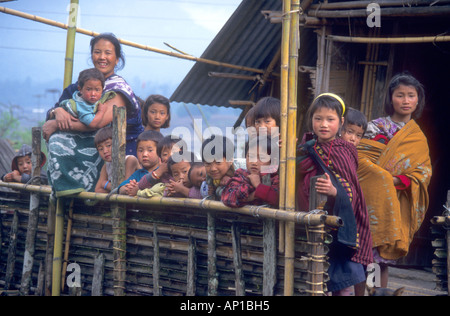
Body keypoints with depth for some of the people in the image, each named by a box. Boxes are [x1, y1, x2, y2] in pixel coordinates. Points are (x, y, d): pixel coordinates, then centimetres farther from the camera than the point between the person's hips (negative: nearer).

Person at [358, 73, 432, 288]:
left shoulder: (418, 137, 12)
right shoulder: (377, 127, 3)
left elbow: (424, 171, 5)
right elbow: (360, 158, -6)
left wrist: (401, 180, -13)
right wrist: (387, 179, -17)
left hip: (400, 205, 3)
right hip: (376, 198, -3)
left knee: (386, 256, 4)